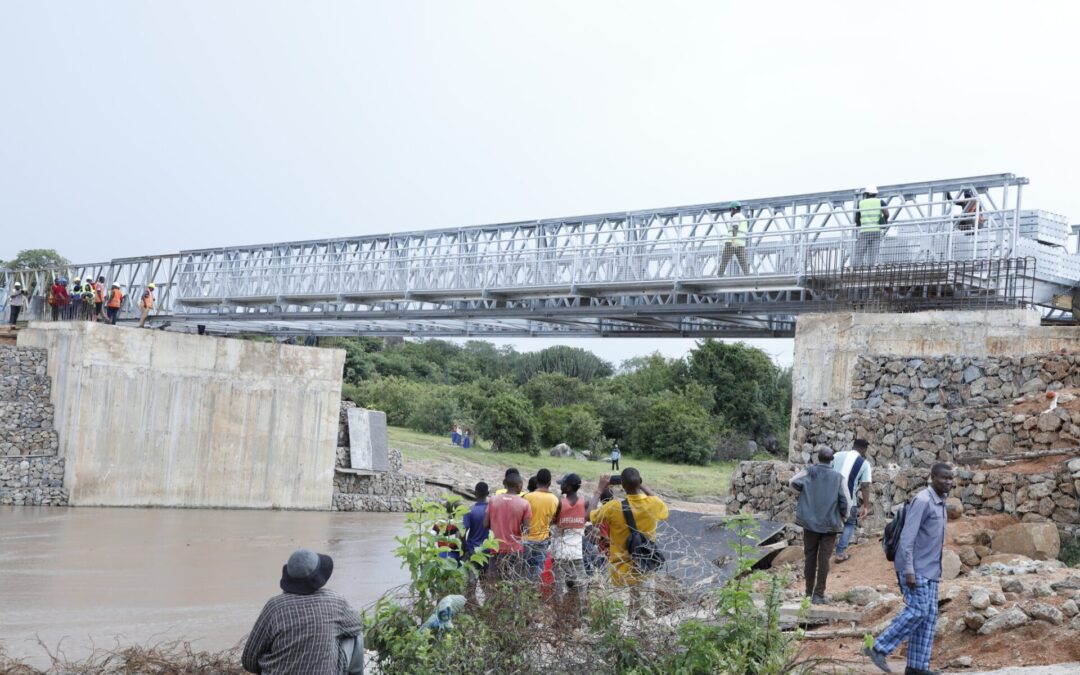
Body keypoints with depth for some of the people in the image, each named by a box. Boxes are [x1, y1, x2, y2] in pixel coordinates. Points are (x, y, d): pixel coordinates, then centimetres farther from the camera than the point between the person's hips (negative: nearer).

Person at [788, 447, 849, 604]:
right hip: (830, 525, -1)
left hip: (810, 522, 1)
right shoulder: (838, 477, -2)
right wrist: (842, 518, 11)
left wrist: (804, 489, 4)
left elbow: (793, 482, -15)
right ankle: (819, 594, -3)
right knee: (824, 559, 1)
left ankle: (809, 592, 17)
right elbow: (846, 502, -5)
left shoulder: (809, 471, -1)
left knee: (810, 558, 11)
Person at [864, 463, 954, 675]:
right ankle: (879, 648, -5)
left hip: (930, 570, 9)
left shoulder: (940, 503, 14)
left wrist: (936, 569, 19)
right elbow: (907, 537, -21)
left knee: (929, 615, 4)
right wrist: (909, 571, -24)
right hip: (915, 568, -9)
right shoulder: (922, 500, -15)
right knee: (918, 611, -13)